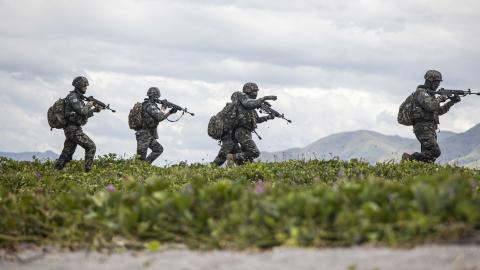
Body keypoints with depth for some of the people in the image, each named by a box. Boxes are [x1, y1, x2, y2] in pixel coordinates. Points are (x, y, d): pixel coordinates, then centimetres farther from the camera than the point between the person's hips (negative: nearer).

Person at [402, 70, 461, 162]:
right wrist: (440, 98, -7)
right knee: (435, 151, -19)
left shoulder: (430, 93, 23)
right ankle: (410, 158, -16)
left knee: (427, 154, 5)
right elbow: (429, 106, -22)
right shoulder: (421, 92, -7)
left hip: (430, 129, 10)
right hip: (423, 128, -10)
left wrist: (451, 102, 17)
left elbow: (439, 111, 27)